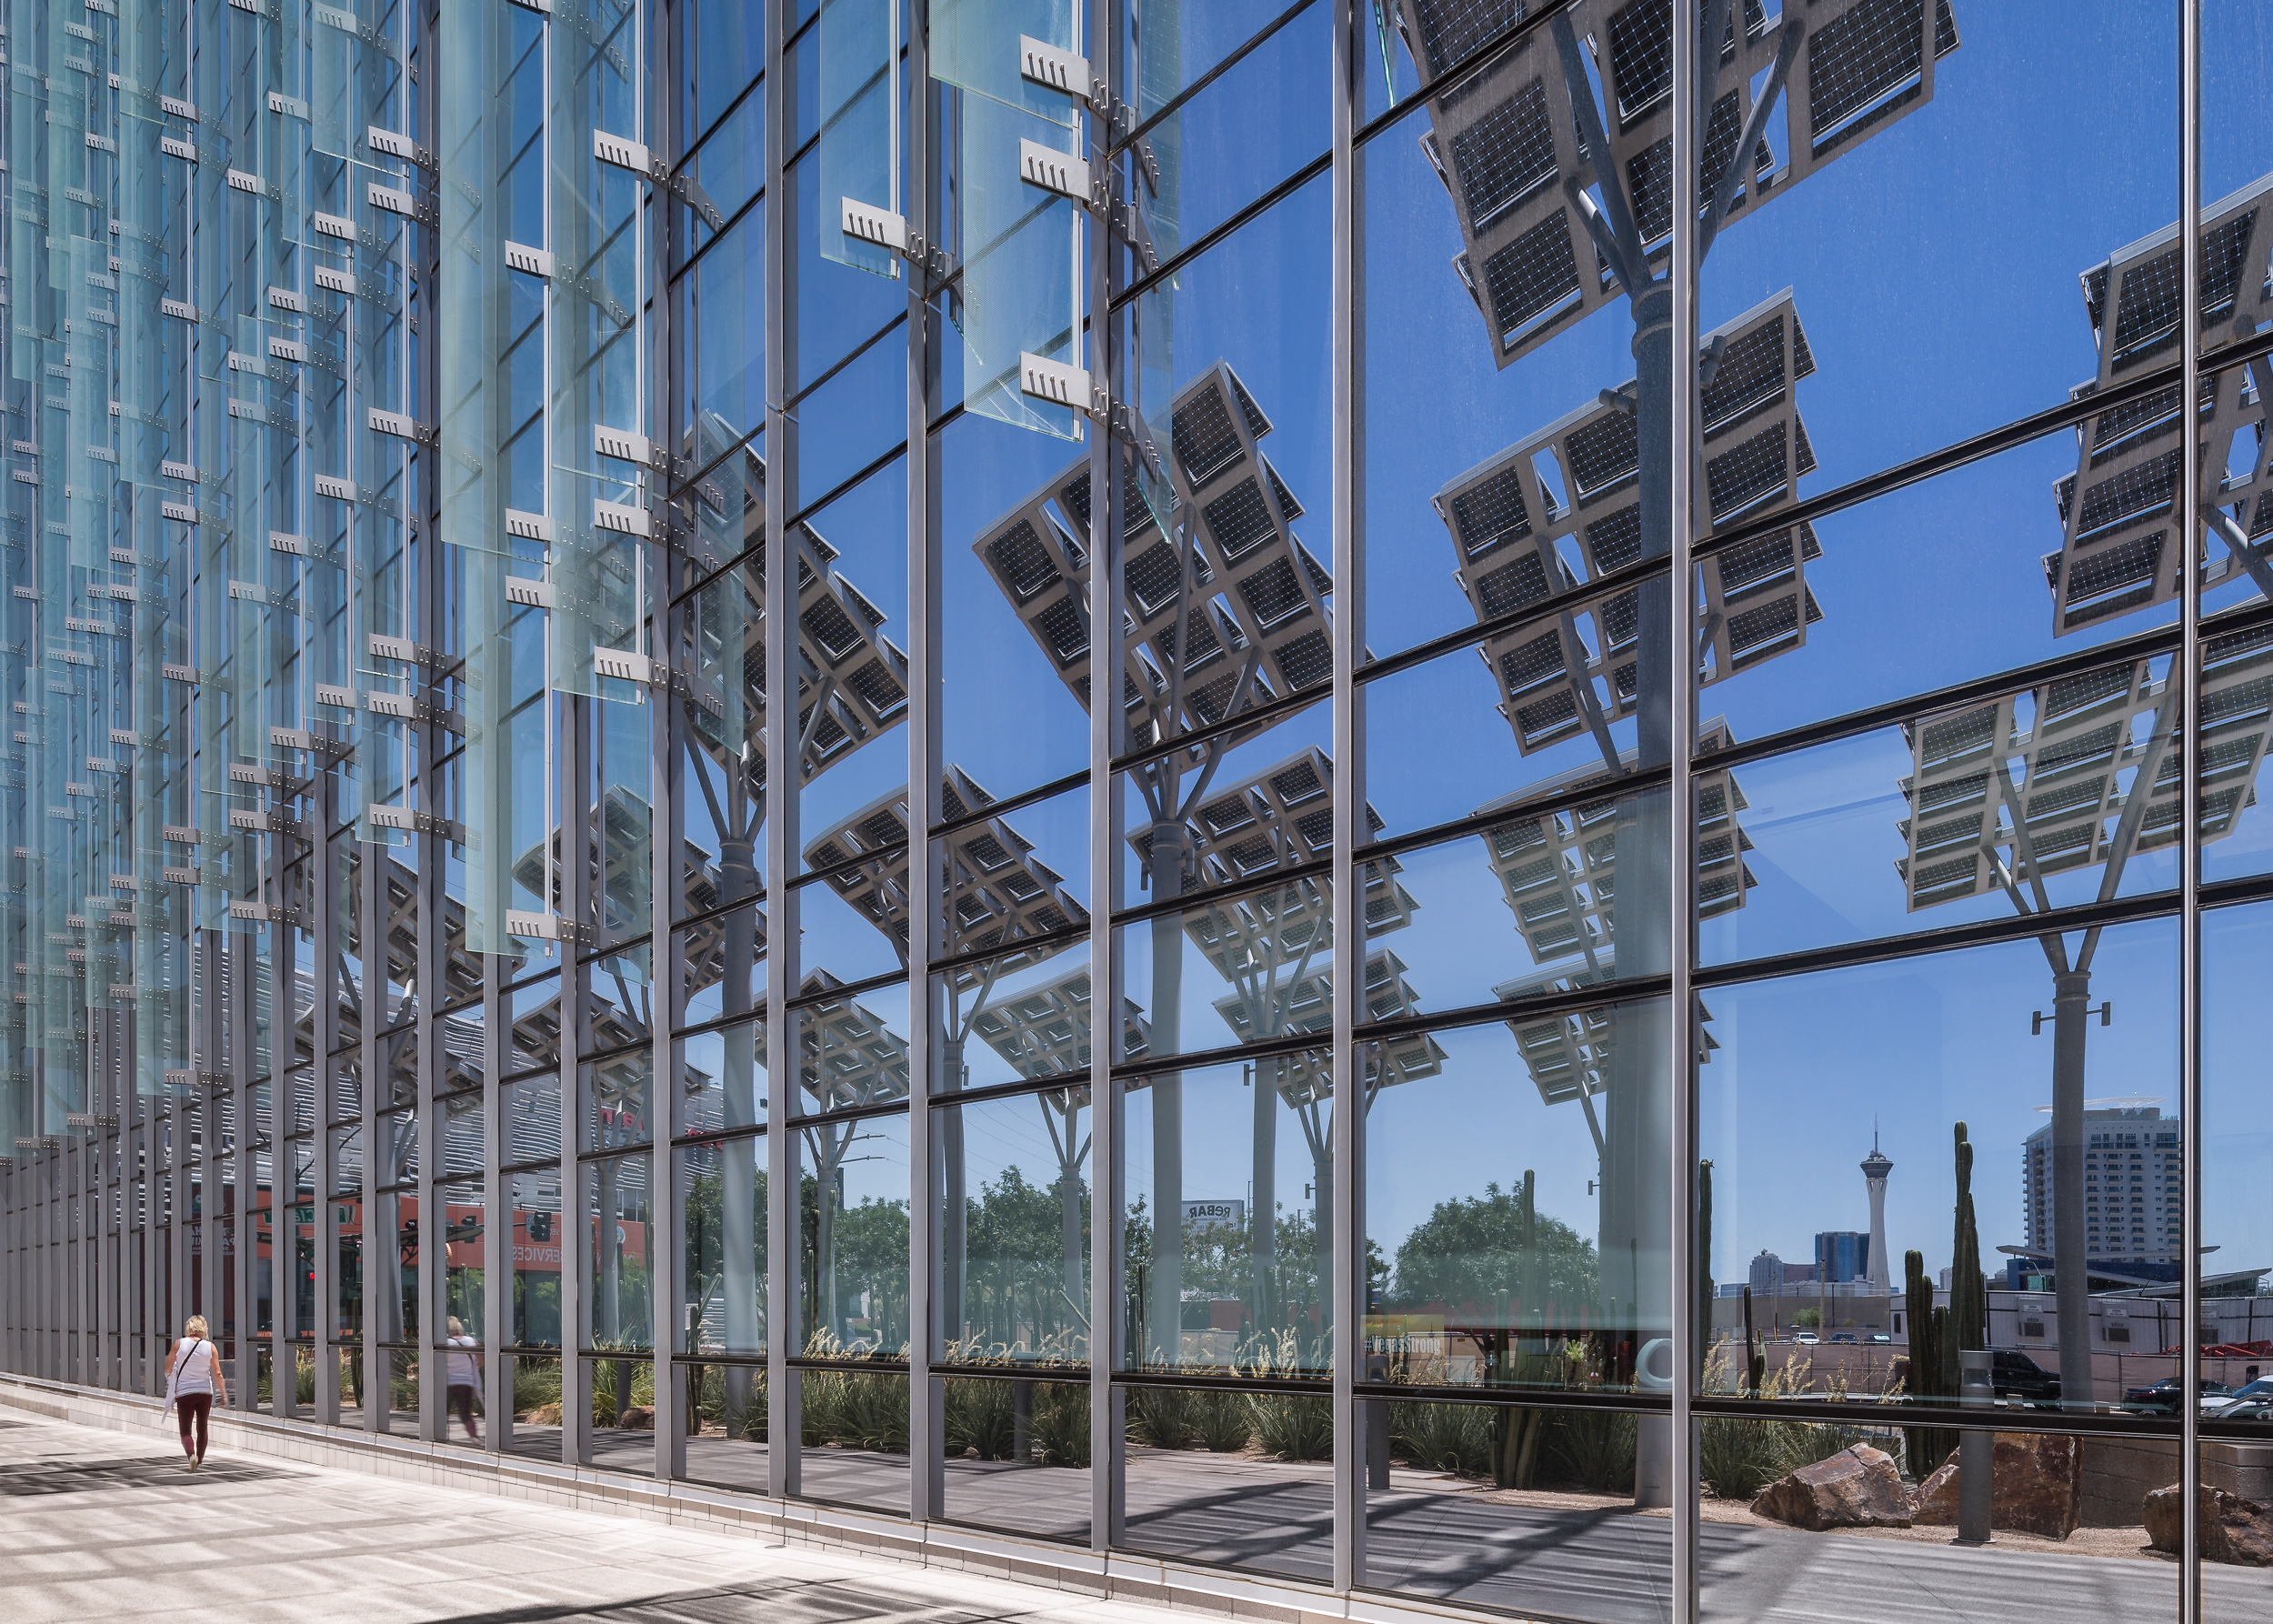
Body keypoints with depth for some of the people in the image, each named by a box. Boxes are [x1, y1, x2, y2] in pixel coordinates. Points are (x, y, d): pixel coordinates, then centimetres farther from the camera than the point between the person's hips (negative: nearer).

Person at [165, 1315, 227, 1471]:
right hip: (205, 1392, 1)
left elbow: (167, 1369, 0)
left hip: (184, 1392, -1)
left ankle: (191, 1454, -22)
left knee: (185, 1430, 3)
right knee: (202, 1428, 17)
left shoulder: (179, 1344, -6)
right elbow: (217, 1374, -4)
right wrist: (223, 1395, 2)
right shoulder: (210, 1347, -4)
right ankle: (200, 1460, 21)